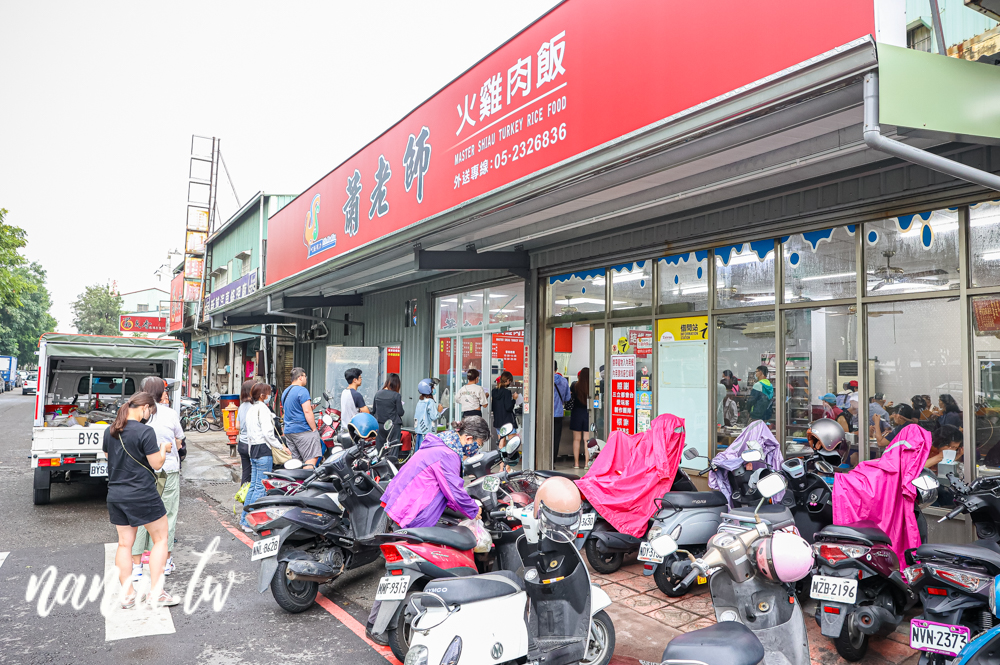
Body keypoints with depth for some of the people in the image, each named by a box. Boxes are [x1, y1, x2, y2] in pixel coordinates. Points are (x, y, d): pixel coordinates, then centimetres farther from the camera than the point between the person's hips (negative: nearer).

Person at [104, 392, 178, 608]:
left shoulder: (110, 431, 5)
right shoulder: (145, 431, -17)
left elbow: (109, 457, 18)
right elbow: (156, 464, -14)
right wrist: (164, 448, 3)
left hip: (116, 496, 7)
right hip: (142, 495, -7)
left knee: (124, 543, 13)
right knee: (160, 538, 6)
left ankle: (127, 595, 18)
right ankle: (156, 592, 5)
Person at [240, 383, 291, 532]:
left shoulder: (251, 409, 17)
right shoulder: (262, 409, -12)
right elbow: (267, 433, -19)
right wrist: (281, 447, -13)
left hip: (253, 449, 10)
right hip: (264, 449, -10)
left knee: (254, 485, 14)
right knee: (261, 487, -6)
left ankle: (244, 518, 18)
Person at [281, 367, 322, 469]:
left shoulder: (285, 392, 18)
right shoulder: (302, 390, -10)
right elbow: (307, 411, -17)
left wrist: (310, 407, 22)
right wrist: (314, 429, -13)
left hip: (288, 431, 9)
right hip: (303, 430, -9)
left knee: (296, 461, 9)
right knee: (311, 459, -10)